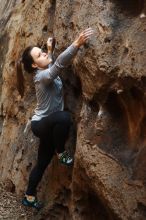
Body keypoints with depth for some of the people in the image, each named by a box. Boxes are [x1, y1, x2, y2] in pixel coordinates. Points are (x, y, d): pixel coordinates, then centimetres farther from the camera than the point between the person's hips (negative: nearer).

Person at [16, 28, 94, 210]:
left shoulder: (45, 72, 3)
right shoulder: (42, 76, -24)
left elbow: (52, 64, 30)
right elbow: (60, 63, -43)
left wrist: (50, 49, 18)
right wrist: (77, 43, -52)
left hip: (47, 125, 9)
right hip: (40, 124, -9)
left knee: (42, 162, 18)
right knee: (63, 117, -41)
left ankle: (29, 197, 34)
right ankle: (61, 153, -16)